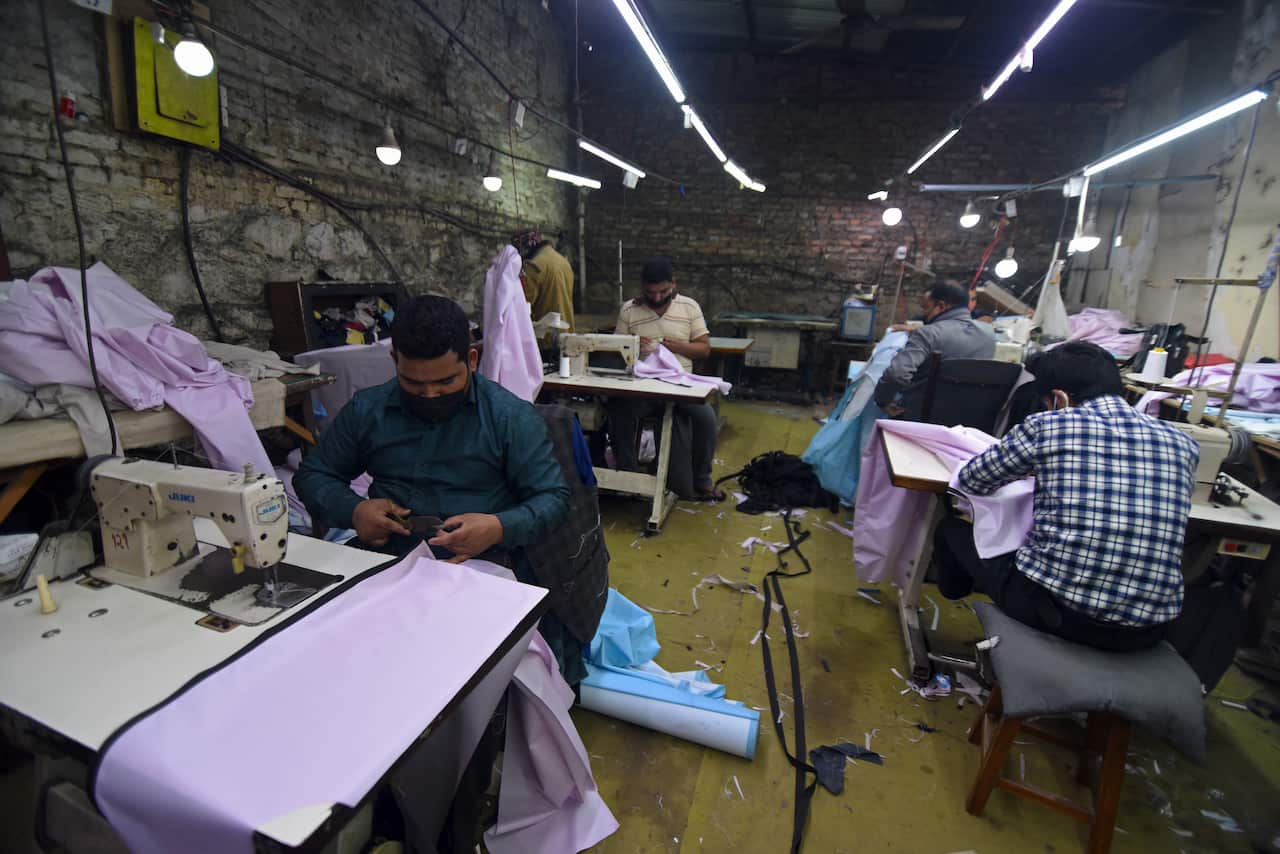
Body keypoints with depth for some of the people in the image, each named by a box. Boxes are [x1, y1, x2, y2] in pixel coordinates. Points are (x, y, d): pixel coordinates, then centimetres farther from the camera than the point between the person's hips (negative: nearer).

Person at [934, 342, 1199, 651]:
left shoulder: (1046, 425, -8)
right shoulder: (1182, 444, 5)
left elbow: (972, 479, 6)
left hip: (1050, 607, -5)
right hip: (1146, 631, 5)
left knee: (952, 528, 21)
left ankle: (959, 596, 49)